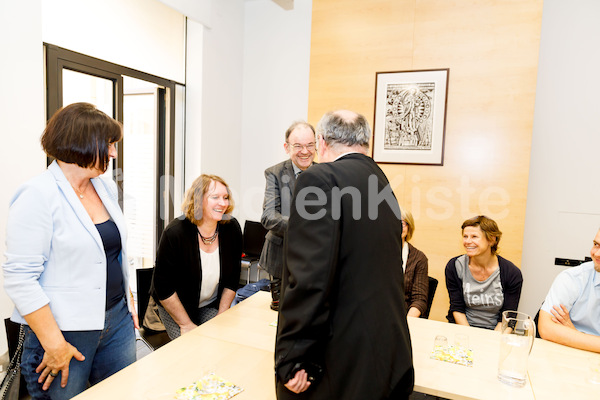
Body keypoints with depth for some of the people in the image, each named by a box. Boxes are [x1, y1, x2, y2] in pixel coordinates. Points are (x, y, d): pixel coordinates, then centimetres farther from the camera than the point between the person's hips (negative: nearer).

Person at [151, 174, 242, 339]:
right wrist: (186, 324, -14)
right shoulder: (175, 232, -25)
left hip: (212, 305, 3)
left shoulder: (232, 229, -14)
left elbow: (232, 279, -2)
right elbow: (163, 286, -17)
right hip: (174, 305, -3)